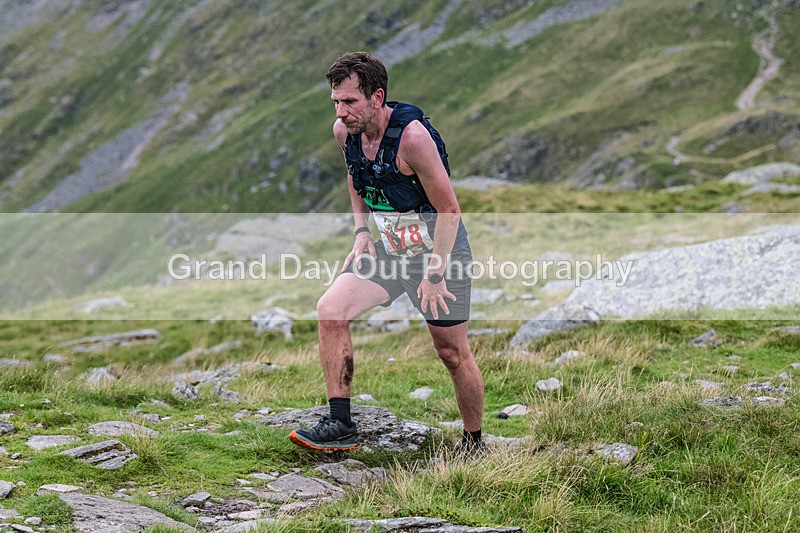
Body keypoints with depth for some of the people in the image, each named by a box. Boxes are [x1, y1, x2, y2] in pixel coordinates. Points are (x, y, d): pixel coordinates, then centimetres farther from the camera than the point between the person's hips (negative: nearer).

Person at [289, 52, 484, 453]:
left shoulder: (412, 136, -27)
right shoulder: (344, 132, -6)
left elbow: (449, 211, -20)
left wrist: (435, 274, -19)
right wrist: (362, 231, 5)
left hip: (439, 250, -6)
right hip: (386, 247, 6)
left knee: (452, 354, 2)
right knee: (330, 309, -14)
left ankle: (474, 443, 23)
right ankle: (340, 425, -10)